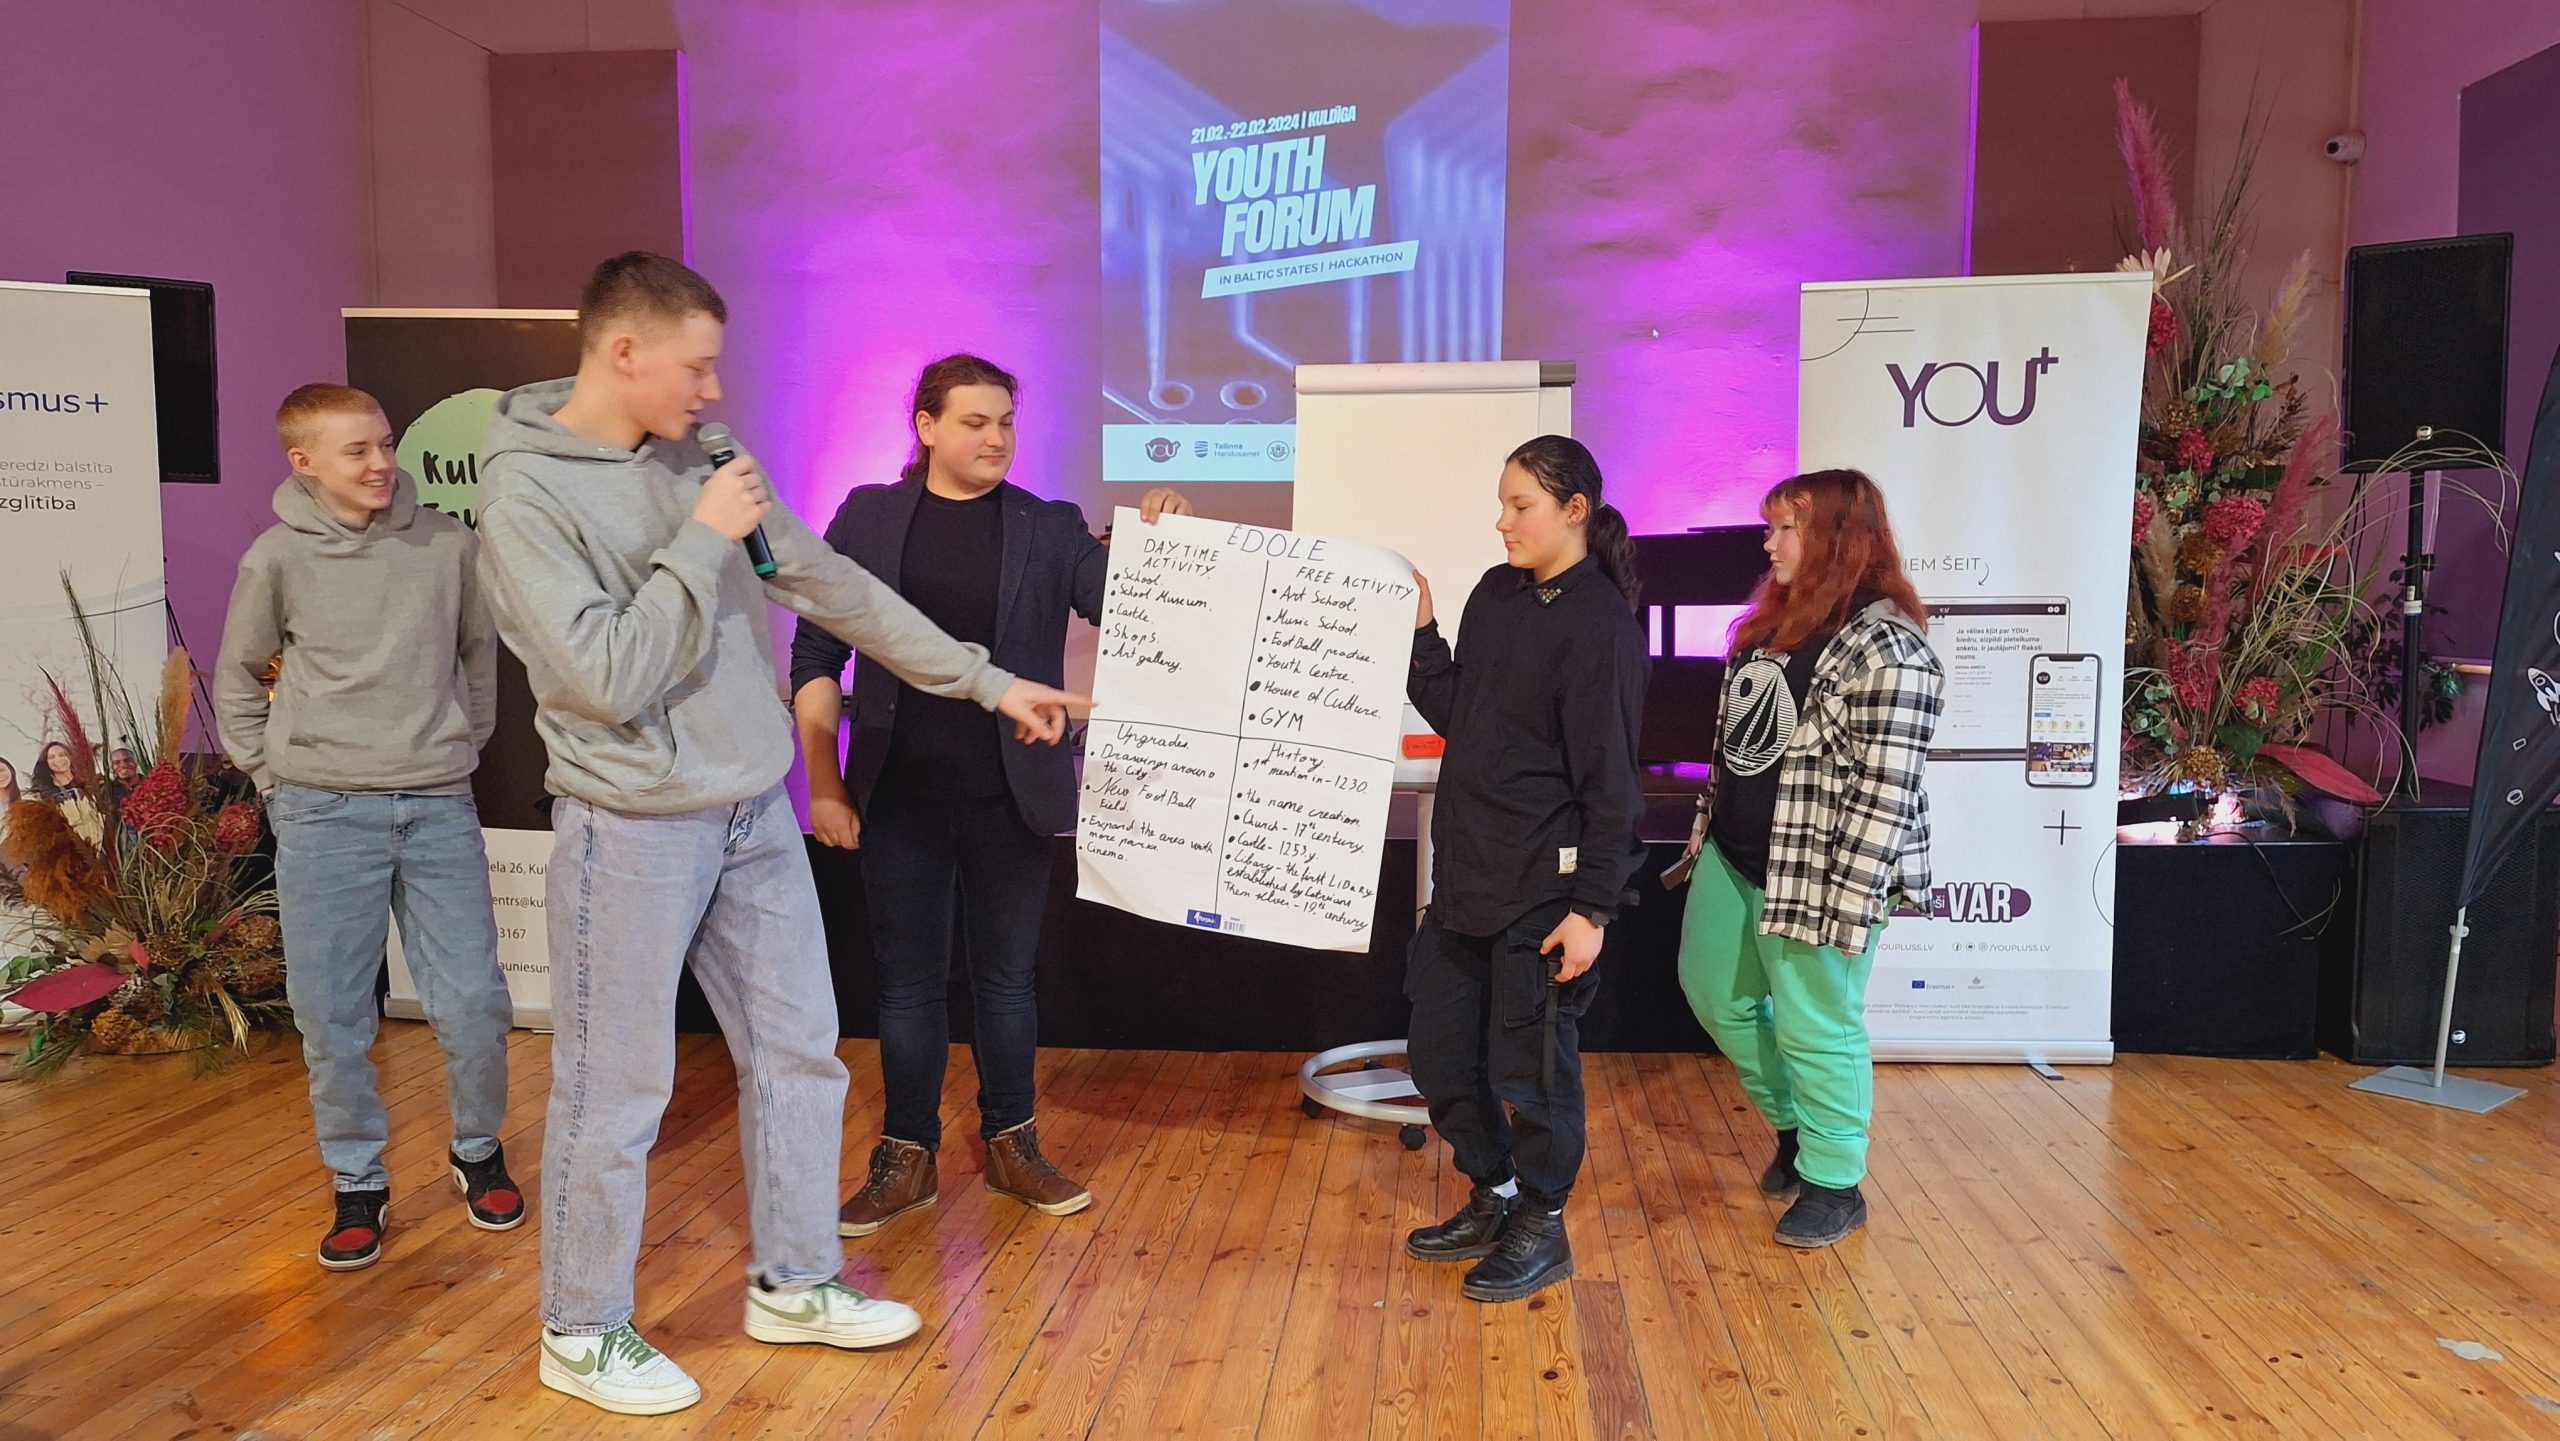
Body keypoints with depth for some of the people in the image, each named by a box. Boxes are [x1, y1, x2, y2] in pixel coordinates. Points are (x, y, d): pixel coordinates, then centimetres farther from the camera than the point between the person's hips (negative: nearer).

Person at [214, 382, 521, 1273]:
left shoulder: (449, 546, 1)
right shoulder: (278, 559, -1)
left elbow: (479, 655, 16)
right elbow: (237, 681, 12)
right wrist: (272, 773, 5)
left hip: (439, 806, 1)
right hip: (324, 814, 0)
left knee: (472, 1004, 1)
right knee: (331, 1016, 4)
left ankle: (478, 1153, 24)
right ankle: (358, 1186, 20)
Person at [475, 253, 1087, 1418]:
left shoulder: (695, 463, 6)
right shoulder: (525, 493, -14)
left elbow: (832, 584, 9)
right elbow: (608, 679, -21)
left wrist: (986, 681, 10)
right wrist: (702, 543, -16)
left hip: (756, 813, 7)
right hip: (636, 831, -7)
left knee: (798, 1055, 14)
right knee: (615, 1092, 5)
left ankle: (793, 1284, 32)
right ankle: (583, 1332, 25)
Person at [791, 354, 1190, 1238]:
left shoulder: (1050, 530, 1)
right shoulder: (867, 518, 1)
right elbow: (816, 655, 2)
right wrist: (823, 782, -2)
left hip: (1011, 798, 1)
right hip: (899, 798, 0)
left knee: (1008, 975, 12)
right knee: (908, 980, 9)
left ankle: (1012, 1145, 29)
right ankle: (908, 1158, 23)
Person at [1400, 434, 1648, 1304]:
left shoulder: (1598, 623, -14)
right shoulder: (1495, 595, 8)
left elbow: (1608, 779, -15)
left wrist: (1592, 907, -16)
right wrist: (1420, 630, 1)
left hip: (1544, 888, -8)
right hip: (1465, 873, 8)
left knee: (1530, 1067, 6)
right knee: (1441, 1054, 15)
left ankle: (1542, 1228, 26)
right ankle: (1494, 1200, 35)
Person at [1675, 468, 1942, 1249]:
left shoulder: (1887, 649, -19)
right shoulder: (1775, 622, 9)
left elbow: (1882, 793, -22)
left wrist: (1846, 903, -24)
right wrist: (1708, 830, 18)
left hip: (1817, 875, -9)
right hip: (1732, 857, 10)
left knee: (1815, 1027, 4)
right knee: (1715, 993, 20)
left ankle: (1834, 1183, 24)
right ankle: (1795, 1125, 41)